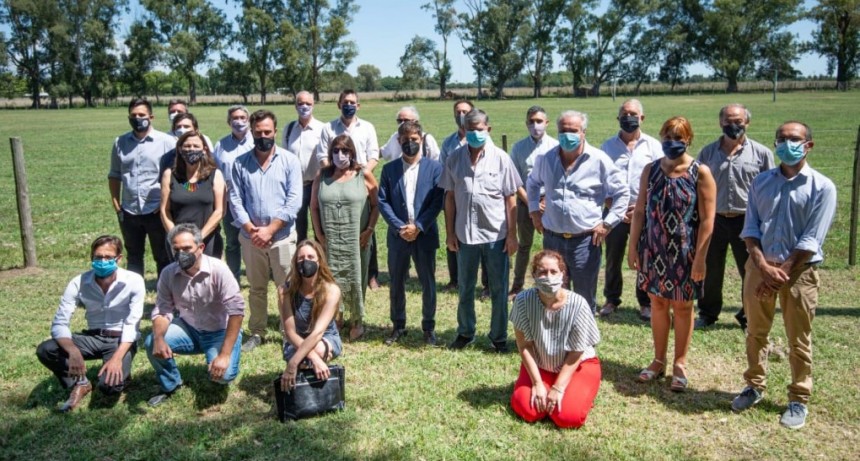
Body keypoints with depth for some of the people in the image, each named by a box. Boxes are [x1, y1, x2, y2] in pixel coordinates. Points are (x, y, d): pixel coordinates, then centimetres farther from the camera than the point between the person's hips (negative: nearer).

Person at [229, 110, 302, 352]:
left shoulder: (290, 161, -1)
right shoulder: (240, 163, 6)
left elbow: (294, 201, -8)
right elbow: (235, 199, 3)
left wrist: (269, 230, -12)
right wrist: (250, 228, -10)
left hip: (282, 236, -2)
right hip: (250, 237, 2)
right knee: (256, 288, 13)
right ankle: (256, 332, 25)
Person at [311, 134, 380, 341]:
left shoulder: (364, 175, -1)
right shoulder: (322, 176, 5)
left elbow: (376, 204, 0)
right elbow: (314, 207, 8)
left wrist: (369, 230, -8)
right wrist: (319, 234, 0)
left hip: (357, 240, -1)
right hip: (330, 241, 2)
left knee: (355, 279, 6)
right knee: (332, 279, 4)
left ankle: (356, 321, 22)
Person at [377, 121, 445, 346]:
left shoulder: (434, 167, 0)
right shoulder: (389, 169, 5)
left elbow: (438, 201, -6)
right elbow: (382, 201, 0)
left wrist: (418, 226, -14)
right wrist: (400, 227, -11)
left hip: (425, 235, -2)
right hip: (397, 235, 2)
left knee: (428, 283, 7)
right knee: (396, 283, 10)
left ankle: (429, 327, 21)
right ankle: (398, 326, 24)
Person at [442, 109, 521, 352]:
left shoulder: (500, 158, -4)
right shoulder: (455, 158, 1)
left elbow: (511, 199, -2)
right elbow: (449, 197, 5)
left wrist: (512, 235, -5)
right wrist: (450, 232, 3)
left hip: (496, 234, -2)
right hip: (465, 234, 2)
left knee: (499, 290, 9)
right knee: (465, 288, 15)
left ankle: (499, 336, 23)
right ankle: (465, 332, 32)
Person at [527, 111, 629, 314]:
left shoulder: (599, 160, -7)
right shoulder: (546, 159, 4)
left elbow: (622, 192, 0)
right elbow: (532, 183, 24)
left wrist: (607, 223, -5)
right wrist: (534, 211, 14)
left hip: (585, 241, -3)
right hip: (552, 239, 3)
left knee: (585, 299, 9)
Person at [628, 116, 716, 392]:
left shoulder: (700, 173, -8)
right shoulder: (651, 170, 2)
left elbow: (707, 219, -10)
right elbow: (639, 210, 5)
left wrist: (700, 257, -14)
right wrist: (632, 246, 2)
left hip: (684, 252, -3)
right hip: (654, 249, 3)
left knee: (682, 306, 10)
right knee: (657, 303, 12)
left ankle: (680, 364, 25)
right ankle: (659, 361, 28)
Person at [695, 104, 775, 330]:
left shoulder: (761, 153, -3)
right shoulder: (708, 152, 3)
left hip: (748, 222, -1)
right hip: (713, 220, 2)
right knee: (710, 271, 12)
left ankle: (749, 317, 27)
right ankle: (708, 313, 30)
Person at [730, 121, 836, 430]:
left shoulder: (822, 187, -7)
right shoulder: (761, 182, 5)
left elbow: (811, 240, -12)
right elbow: (750, 228, -1)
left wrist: (782, 271, -16)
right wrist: (764, 266, -14)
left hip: (799, 270, -3)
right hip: (760, 265, 3)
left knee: (798, 341, 7)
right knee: (756, 332, 15)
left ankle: (799, 400, 22)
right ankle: (755, 386, 31)